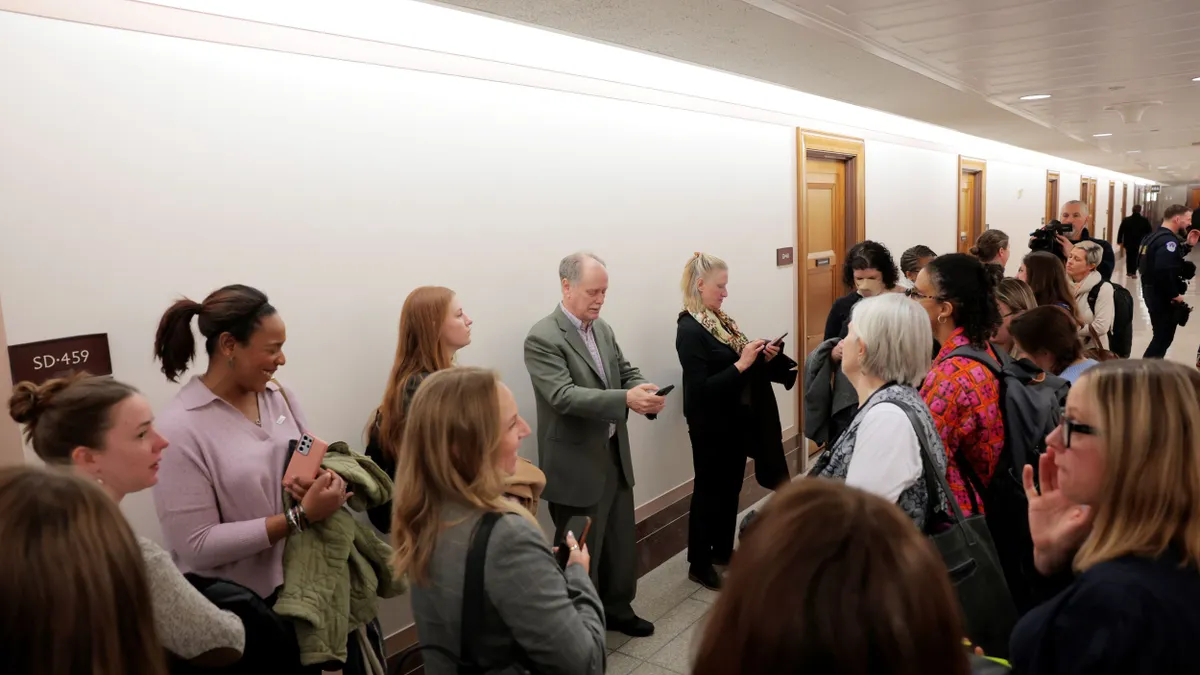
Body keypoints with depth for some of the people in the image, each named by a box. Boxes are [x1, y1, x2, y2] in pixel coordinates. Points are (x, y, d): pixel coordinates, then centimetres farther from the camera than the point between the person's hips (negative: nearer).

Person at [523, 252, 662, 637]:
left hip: (615, 455, 8)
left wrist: (644, 392, -13)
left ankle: (617, 609, 41)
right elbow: (564, 396, -27)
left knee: (621, 542, 20)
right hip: (576, 466, -7)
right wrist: (626, 399, -36)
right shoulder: (542, 338, -17)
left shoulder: (603, 329, 7)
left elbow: (626, 372, 11)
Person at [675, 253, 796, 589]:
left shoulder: (721, 320, 6)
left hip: (737, 419, 8)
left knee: (731, 487, 18)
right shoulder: (689, 329, -19)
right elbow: (701, 388, -24)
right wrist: (741, 365, -25)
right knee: (709, 491, 4)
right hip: (711, 425, -8)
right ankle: (698, 564, 19)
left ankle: (723, 550, 35)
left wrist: (764, 357, -4)